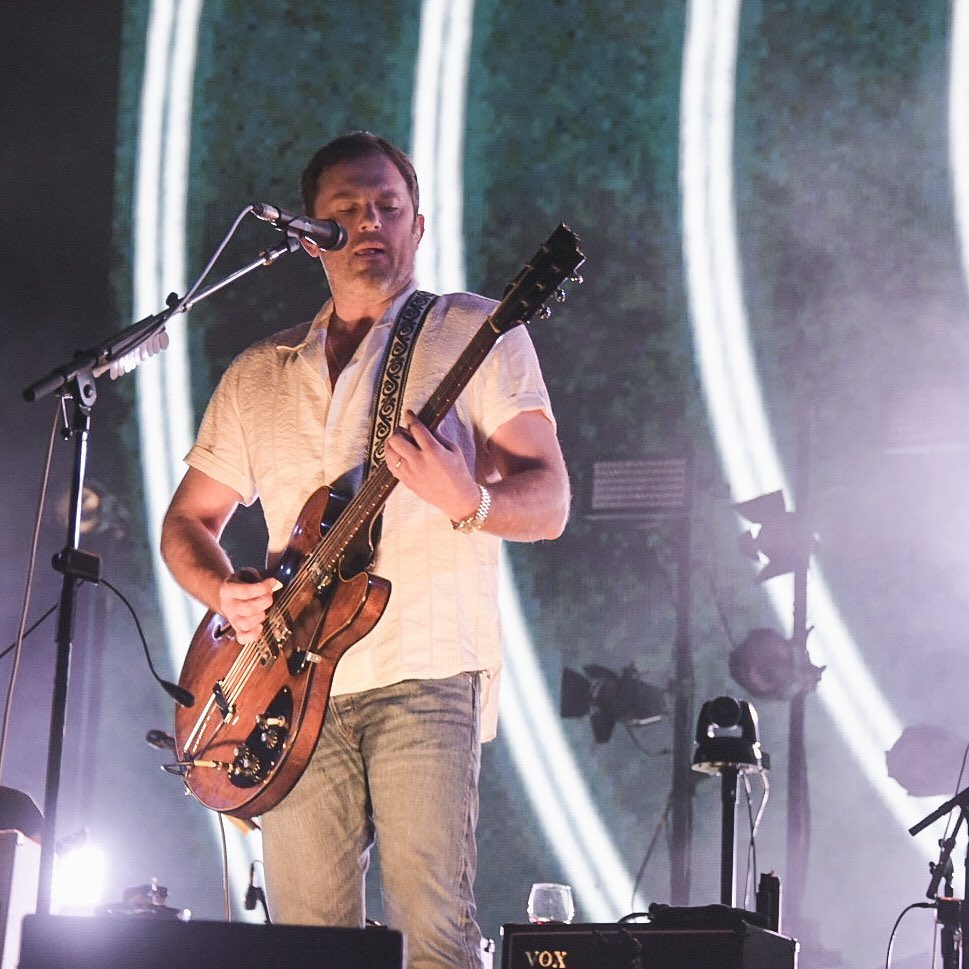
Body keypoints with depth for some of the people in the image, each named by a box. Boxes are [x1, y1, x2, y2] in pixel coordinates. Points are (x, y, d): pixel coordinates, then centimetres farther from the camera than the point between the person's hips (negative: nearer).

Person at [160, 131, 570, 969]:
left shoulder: (476, 334, 6)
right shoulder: (258, 374, 19)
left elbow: (549, 503, -1)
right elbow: (188, 519, 23)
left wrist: (468, 501, -23)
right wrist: (224, 591, 0)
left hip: (426, 675, -4)